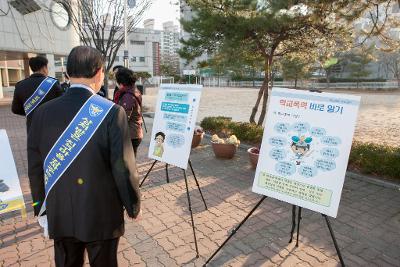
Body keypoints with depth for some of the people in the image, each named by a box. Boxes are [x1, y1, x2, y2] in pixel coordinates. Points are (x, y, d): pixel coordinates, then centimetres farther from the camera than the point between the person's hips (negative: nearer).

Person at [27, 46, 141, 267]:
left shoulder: (43, 112, -6)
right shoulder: (112, 112, -19)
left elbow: (35, 169, 1)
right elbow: (123, 167, -17)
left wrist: (41, 209, 14)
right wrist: (133, 206, -1)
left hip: (60, 215, 4)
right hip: (101, 215, -3)